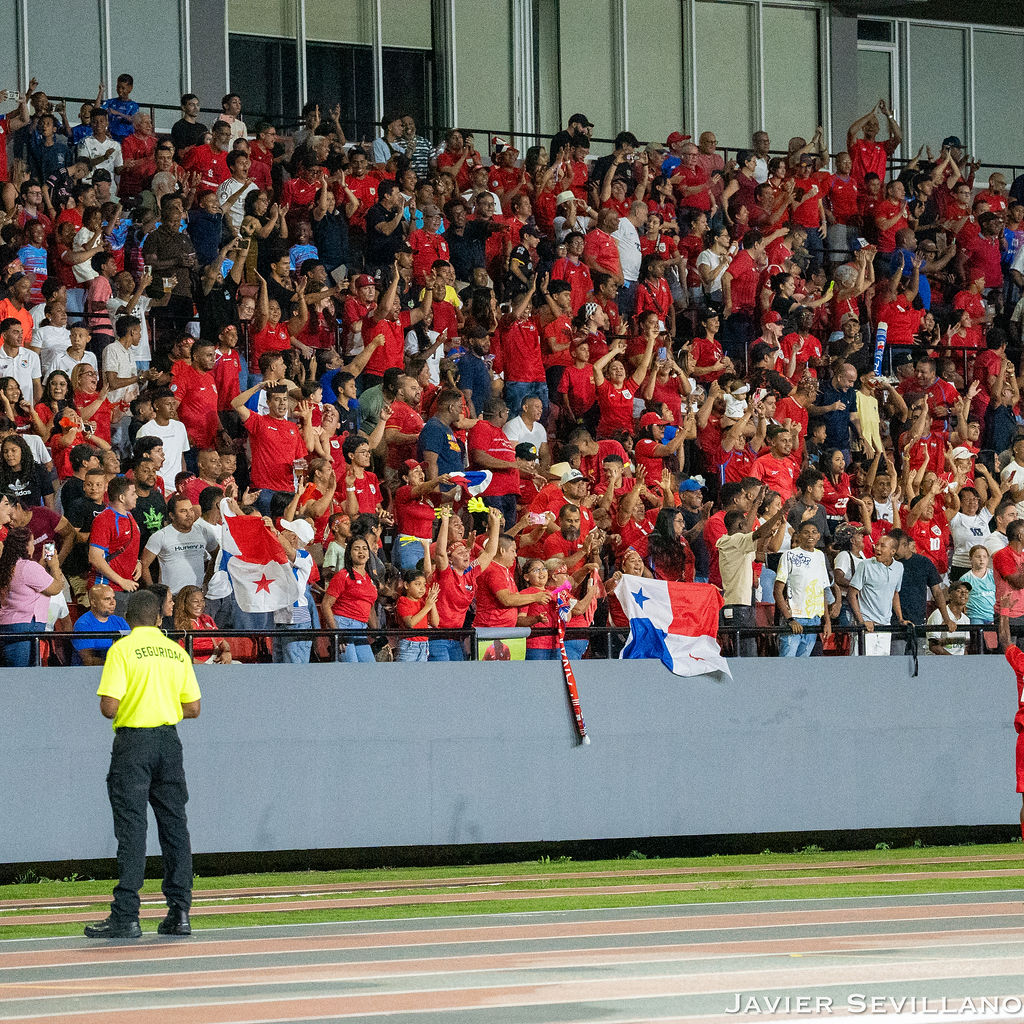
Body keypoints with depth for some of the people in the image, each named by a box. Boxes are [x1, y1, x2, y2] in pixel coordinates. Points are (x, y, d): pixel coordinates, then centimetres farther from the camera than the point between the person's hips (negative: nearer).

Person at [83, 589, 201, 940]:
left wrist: (113, 708, 9)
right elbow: (193, 708, 7)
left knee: (131, 828, -5)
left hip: (133, 741, -4)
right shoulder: (176, 652, 7)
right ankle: (180, 913, 8)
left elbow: (109, 707, -14)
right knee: (174, 825, 9)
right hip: (169, 740, 4)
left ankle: (126, 916, -9)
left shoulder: (122, 650, -7)